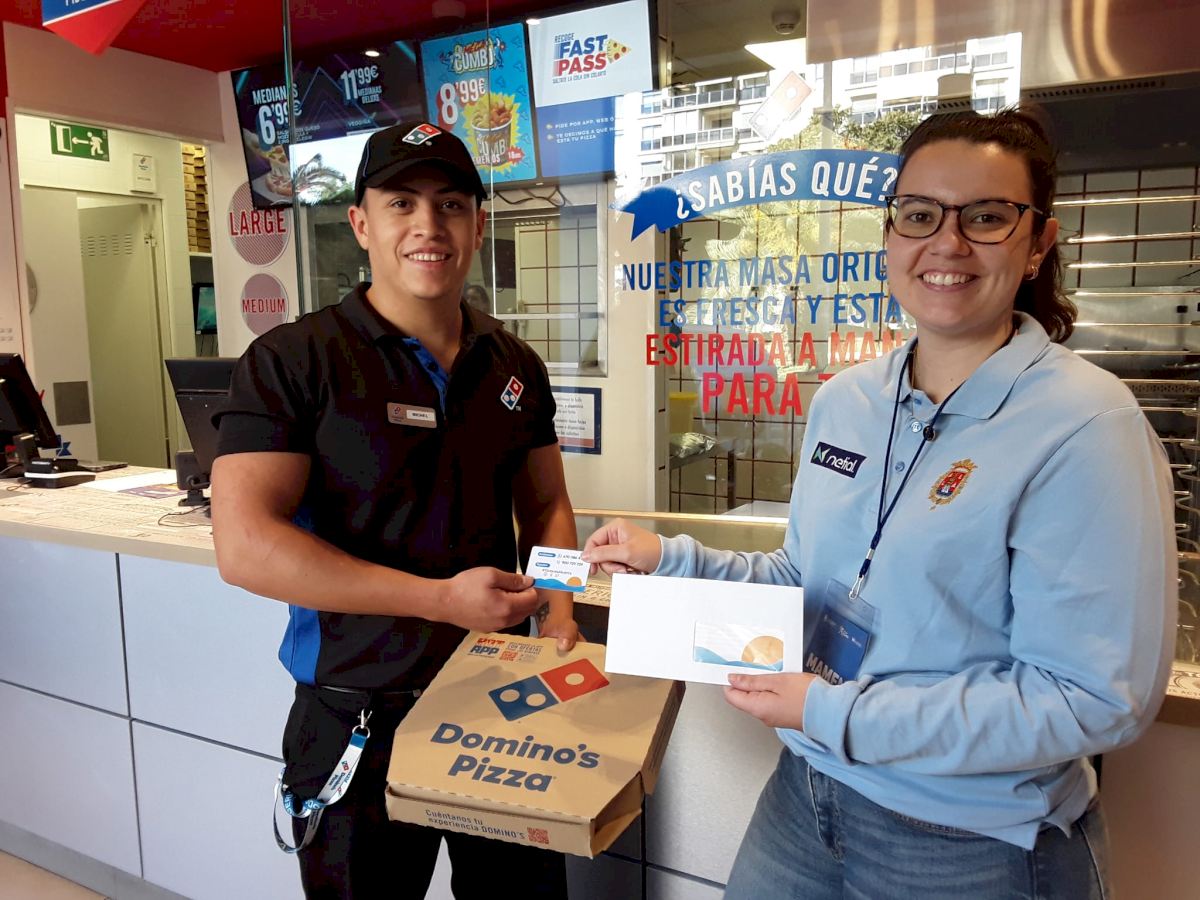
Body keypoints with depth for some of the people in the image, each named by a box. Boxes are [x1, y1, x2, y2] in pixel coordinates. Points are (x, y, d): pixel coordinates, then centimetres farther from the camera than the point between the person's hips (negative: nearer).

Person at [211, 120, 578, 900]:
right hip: (360, 721, -4)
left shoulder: (516, 367, 3)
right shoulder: (292, 361, -12)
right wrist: (444, 598, -23)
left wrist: (559, 612, -7)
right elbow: (245, 546, -20)